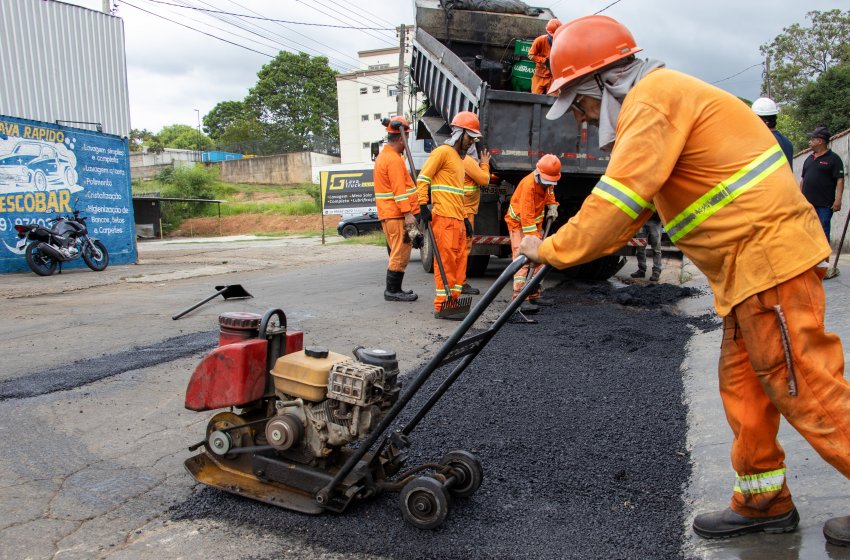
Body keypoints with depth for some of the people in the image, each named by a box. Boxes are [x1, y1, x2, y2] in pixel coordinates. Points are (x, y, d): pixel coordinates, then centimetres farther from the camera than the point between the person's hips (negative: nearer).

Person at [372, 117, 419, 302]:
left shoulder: (383, 156, 20)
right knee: (400, 254, -6)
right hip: (397, 215, -10)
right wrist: (408, 213, -23)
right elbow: (399, 189, -21)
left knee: (398, 253, 15)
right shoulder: (394, 159, -15)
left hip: (388, 214, 10)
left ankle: (394, 289, 19)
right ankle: (393, 291, -3)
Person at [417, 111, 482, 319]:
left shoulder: (459, 157, 24)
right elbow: (423, 178, -11)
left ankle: (453, 301, 17)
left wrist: (464, 217, 23)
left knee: (459, 261, 10)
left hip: (457, 218, 9)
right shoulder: (443, 151, -4)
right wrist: (423, 206, -17)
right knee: (446, 261, -9)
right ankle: (442, 306, -7)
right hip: (443, 217, -9)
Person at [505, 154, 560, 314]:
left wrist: (552, 205, 5)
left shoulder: (547, 181, -5)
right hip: (519, 223, -8)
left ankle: (534, 295, 17)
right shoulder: (528, 184, -30)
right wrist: (534, 239, -36)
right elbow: (526, 216, -33)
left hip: (535, 223, 8)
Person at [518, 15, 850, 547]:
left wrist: (552, 250, -11)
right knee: (743, 384, 14)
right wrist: (564, 245, 10)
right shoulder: (650, 102, 18)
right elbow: (632, 206, 18)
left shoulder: (653, 99, -15)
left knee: (806, 389, -2)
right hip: (752, 262, 11)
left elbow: (619, 200, -22)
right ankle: (763, 501, 25)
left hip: (768, 254, -11)